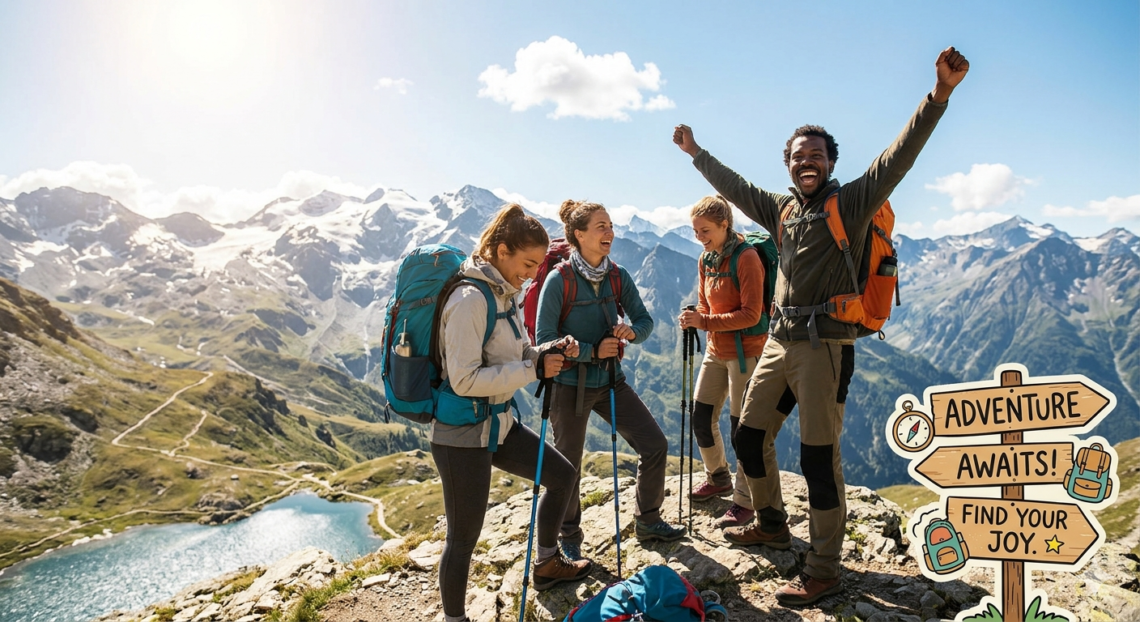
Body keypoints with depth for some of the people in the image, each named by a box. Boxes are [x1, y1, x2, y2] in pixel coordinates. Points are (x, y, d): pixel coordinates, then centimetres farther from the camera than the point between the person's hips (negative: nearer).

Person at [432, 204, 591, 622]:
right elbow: (465, 380, -27)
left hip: (499, 423, 9)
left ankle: (546, 565, 40)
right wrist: (534, 370, -23)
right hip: (462, 434, -9)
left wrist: (551, 351, -4)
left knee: (561, 475, 20)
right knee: (464, 537, 2)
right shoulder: (470, 298, -23)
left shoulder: (502, 293, 6)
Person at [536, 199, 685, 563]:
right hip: (570, 386, -5)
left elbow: (645, 320, 4)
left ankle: (648, 522, 25)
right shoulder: (559, 281, -16)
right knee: (568, 468, 9)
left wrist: (633, 331, -19)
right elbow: (545, 341, -16)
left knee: (655, 445, 4)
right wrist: (592, 351, -21)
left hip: (610, 382, 5)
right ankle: (568, 540, 32)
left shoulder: (618, 277, -1)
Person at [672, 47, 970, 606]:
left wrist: (939, 93, -29)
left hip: (824, 345, -7)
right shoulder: (782, 209, 15)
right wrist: (695, 152, 38)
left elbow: (900, 155, -16)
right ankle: (772, 525, 36)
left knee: (818, 457, -7)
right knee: (750, 435, 15)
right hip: (779, 343, 7)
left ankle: (824, 571, 5)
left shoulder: (851, 202, -3)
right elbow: (735, 187, 29)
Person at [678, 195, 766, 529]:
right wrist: (693, 319, -8)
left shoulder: (746, 258, -17)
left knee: (741, 426, -2)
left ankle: (745, 502, 11)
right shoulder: (705, 259, 6)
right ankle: (718, 478, 36)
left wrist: (705, 322, -27)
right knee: (701, 419, 13)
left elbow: (751, 314, -21)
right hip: (716, 350, 8)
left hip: (745, 352, -8)